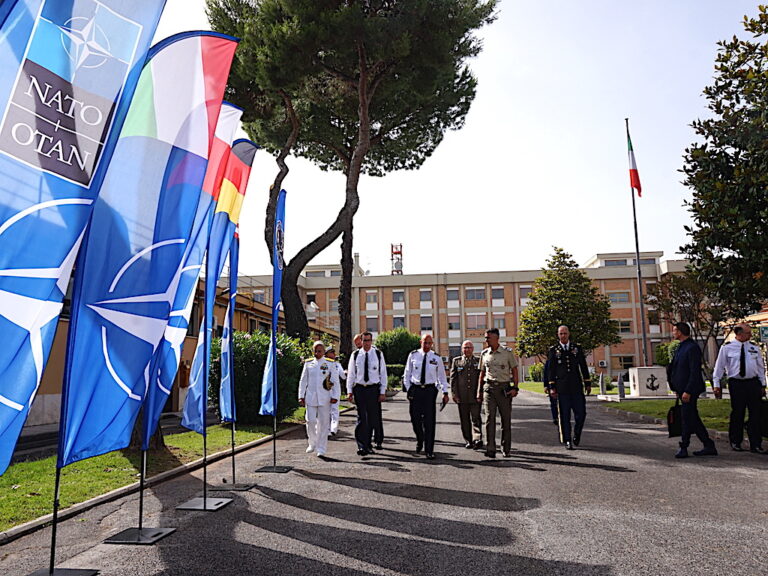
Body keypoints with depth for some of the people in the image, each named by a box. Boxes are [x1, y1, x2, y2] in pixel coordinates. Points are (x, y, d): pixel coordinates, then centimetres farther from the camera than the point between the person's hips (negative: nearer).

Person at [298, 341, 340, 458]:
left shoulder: (330, 364, 2)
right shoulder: (308, 364, 8)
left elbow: (335, 381, 2)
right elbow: (303, 381, 12)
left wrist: (335, 396, -4)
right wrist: (301, 396, 7)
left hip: (325, 398, -2)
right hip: (311, 397, 2)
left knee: (323, 423, 1)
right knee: (310, 421, -1)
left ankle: (321, 449, 10)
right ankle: (312, 444, 23)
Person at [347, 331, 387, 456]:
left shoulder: (378, 354, 2)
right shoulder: (355, 355, 3)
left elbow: (383, 374, 4)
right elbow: (351, 374, 6)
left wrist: (383, 392, -1)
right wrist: (349, 391, 0)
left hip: (374, 389, 1)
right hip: (359, 389, -1)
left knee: (372, 418, 8)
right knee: (362, 419, -5)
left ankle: (368, 444, 24)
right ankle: (362, 446, -2)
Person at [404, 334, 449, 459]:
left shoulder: (436, 358, 3)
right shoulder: (413, 355, 3)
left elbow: (442, 376, 9)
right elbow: (407, 374, 8)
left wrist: (445, 393, 3)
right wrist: (408, 389, 1)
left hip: (430, 390, -1)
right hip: (415, 389, 1)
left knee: (429, 421, -2)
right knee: (415, 418, 5)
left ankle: (429, 450, 7)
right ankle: (419, 441, 34)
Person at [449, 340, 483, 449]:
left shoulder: (479, 361, 9)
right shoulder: (456, 361, 10)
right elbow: (452, 378, 7)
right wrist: (454, 393, -1)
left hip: (475, 396, -1)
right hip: (462, 397, 1)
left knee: (476, 418, -8)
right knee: (465, 420, 6)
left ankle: (477, 439, -14)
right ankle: (468, 441, 15)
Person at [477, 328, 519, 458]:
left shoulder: (508, 352, -1)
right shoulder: (484, 354, 8)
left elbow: (514, 370, 4)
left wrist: (515, 388, -5)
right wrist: (479, 391, 12)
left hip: (504, 388, -2)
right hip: (489, 388, 2)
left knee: (506, 419, 4)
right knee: (489, 418, -4)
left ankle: (506, 449, 15)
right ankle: (490, 450, -2)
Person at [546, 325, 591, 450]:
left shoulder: (577, 348, 10)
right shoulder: (553, 350, 4)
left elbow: (584, 366, 12)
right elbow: (550, 370, 3)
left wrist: (588, 383, 8)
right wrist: (551, 387, -3)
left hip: (577, 387, 2)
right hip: (562, 388, -2)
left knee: (581, 413, 0)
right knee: (564, 415, 1)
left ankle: (576, 435, 24)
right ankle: (567, 441, 10)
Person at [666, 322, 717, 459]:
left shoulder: (692, 348, -15)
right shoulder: (681, 347, 15)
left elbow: (695, 372, -20)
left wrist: (688, 391, -22)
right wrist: (677, 389, 17)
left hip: (690, 390, -10)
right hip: (683, 389, 10)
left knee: (687, 418, -2)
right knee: (692, 419, 13)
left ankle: (683, 448, 7)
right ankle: (709, 446, 21)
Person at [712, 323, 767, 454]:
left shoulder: (754, 348, 9)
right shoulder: (727, 348, -1)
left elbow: (761, 367, 16)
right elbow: (719, 367, 1)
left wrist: (763, 385, 12)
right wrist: (716, 385, -3)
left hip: (753, 383, 3)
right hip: (736, 384, -3)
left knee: (755, 414, 2)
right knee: (737, 413, 3)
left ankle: (756, 445, 8)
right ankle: (735, 442, 17)